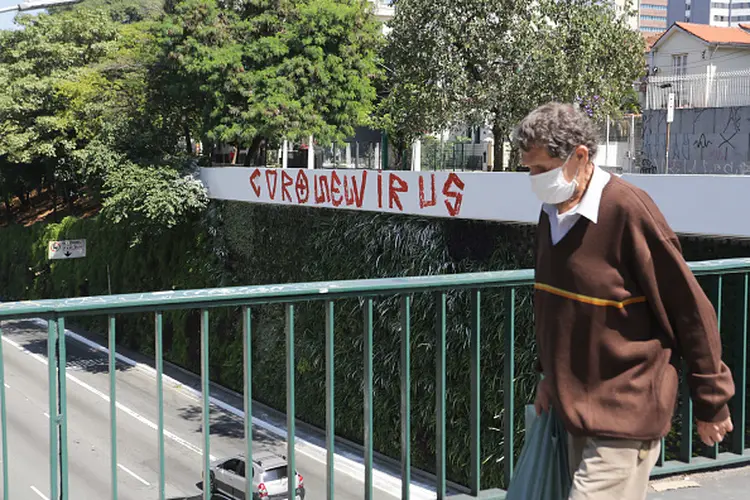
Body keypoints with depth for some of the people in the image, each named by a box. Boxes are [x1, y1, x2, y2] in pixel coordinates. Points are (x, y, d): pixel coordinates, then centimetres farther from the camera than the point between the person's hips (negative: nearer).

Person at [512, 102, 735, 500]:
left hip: (626, 413, -8)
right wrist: (551, 375, 22)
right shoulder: (551, 213, 6)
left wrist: (711, 402, -6)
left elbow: (690, 309, -13)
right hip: (576, 406, 8)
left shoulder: (628, 209, -19)